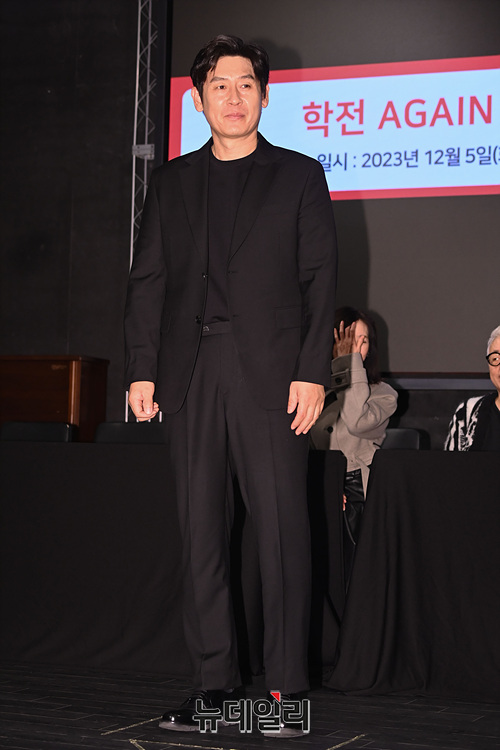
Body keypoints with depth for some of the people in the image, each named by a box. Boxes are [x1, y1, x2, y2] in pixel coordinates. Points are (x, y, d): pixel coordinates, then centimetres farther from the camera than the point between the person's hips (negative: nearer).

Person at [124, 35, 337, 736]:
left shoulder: (299, 174, 10)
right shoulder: (171, 181, 17)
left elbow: (320, 277, 4)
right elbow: (148, 279, 13)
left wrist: (312, 372, -6)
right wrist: (142, 369, 3)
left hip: (271, 375, -3)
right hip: (190, 375, 3)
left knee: (282, 531, -6)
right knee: (201, 531, 3)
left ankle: (283, 688, 0)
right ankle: (213, 682, 10)